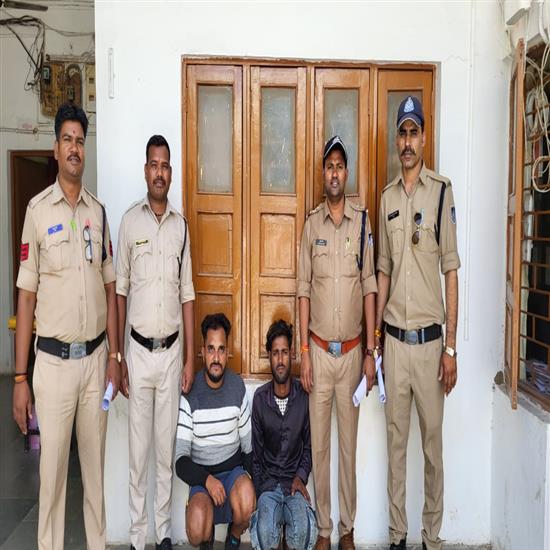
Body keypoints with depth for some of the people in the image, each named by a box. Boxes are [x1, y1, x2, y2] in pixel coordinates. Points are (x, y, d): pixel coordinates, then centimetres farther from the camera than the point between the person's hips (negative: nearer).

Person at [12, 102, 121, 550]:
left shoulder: (99, 211, 7)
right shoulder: (38, 210, -4)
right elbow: (26, 295, -5)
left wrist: (114, 355, 5)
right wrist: (20, 378, -6)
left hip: (96, 357, 3)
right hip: (54, 361, -3)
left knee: (96, 463, 15)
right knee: (52, 469, 8)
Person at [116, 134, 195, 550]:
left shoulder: (181, 224, 4)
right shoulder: (130, 220, -2)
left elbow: (187, 294, 7)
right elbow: (120, 291, 0)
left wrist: (190, 357, 4)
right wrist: (117, 356, -2)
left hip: (172, 351, 2)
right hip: (139, 350, -2)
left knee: (167, 447, 12)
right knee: (138, 450, 8)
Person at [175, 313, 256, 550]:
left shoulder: (238, 386, -4)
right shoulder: (190, 393, -12)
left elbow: (248, 446, 4)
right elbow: (181, 459, -11)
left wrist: (251, 481, -9)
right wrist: (207, 480, -26)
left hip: (234, 470, 2)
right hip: (201, 475, -1)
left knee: (247, 505, -31)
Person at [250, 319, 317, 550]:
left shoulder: (304, 395, -3)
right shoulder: (260, 397, -4)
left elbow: (309, 446, 8)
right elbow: (256, 451, 3)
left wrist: (301, 476, -8)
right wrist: (259, 492, -5)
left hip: (294, 481, 0)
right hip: (268, 481, 0)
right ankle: (266, 511, 4)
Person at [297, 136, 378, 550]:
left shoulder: (363, 221, -1)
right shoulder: (312, 224, 0)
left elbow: (370, 286, -1)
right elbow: (304, 290, 0)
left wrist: (371, 352, -3)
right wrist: (304, 353, -4)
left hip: (352, 351, 0)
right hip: (319, 349, 1)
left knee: (349, 442, 11)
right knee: (319, 443, 9)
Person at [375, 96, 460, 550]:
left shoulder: (441, 191, -4)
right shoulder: (387, 197, 8)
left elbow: (451, 272, -6)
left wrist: (451, 346, -7)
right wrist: (373, 336, 10)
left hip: (430, 339, -3)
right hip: (394, 339, 4)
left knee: (433, 442, 9)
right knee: (396, 439, 13)